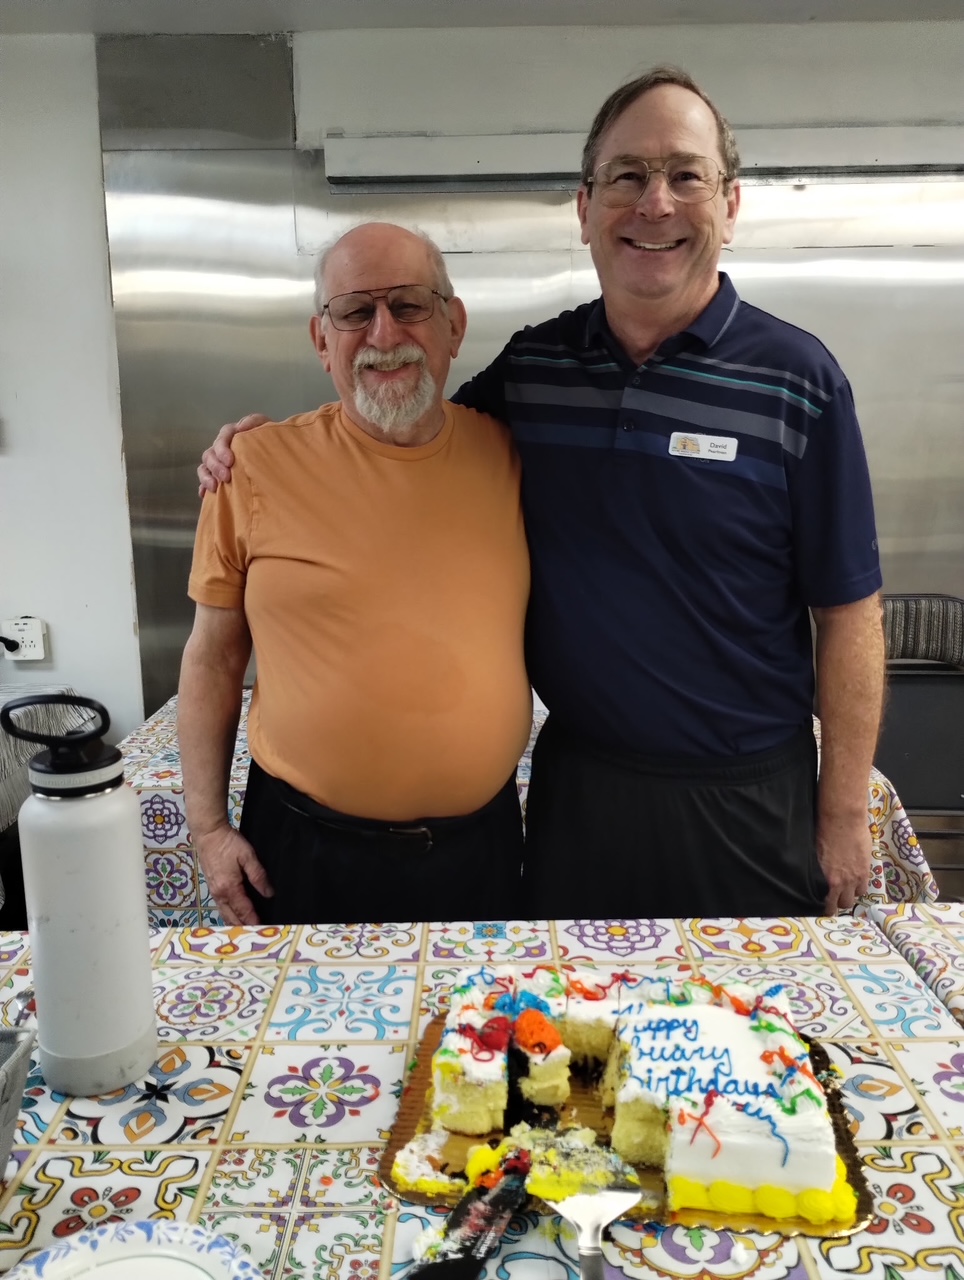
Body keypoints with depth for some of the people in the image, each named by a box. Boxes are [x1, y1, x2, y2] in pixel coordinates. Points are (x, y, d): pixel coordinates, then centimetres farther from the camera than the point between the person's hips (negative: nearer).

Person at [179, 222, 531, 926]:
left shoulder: (507, 455, -2)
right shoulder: (259, 467, -7)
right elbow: (213, 659, 0)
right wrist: (208, 826, 0)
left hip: (481, 845, 2)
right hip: (304, 853, -1)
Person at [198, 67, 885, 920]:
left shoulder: (797, 380, -11)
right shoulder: (530, 367, -1)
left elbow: (848, 614, -8)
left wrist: (845, 815, -6)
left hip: (746, 799, -2)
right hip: (574, 778, 3)